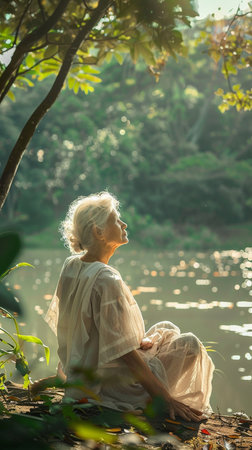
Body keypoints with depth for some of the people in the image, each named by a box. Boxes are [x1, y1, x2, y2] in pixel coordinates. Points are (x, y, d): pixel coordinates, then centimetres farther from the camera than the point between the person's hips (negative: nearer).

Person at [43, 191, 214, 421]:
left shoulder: (70, 266, -1)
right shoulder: (106, 281, -28)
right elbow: (125, 354, -27)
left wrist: (135, 341, 13)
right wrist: (166, 399, -22)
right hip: (112, 383, -9)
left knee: (167, 329, 20)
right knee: (190, 344, 1)